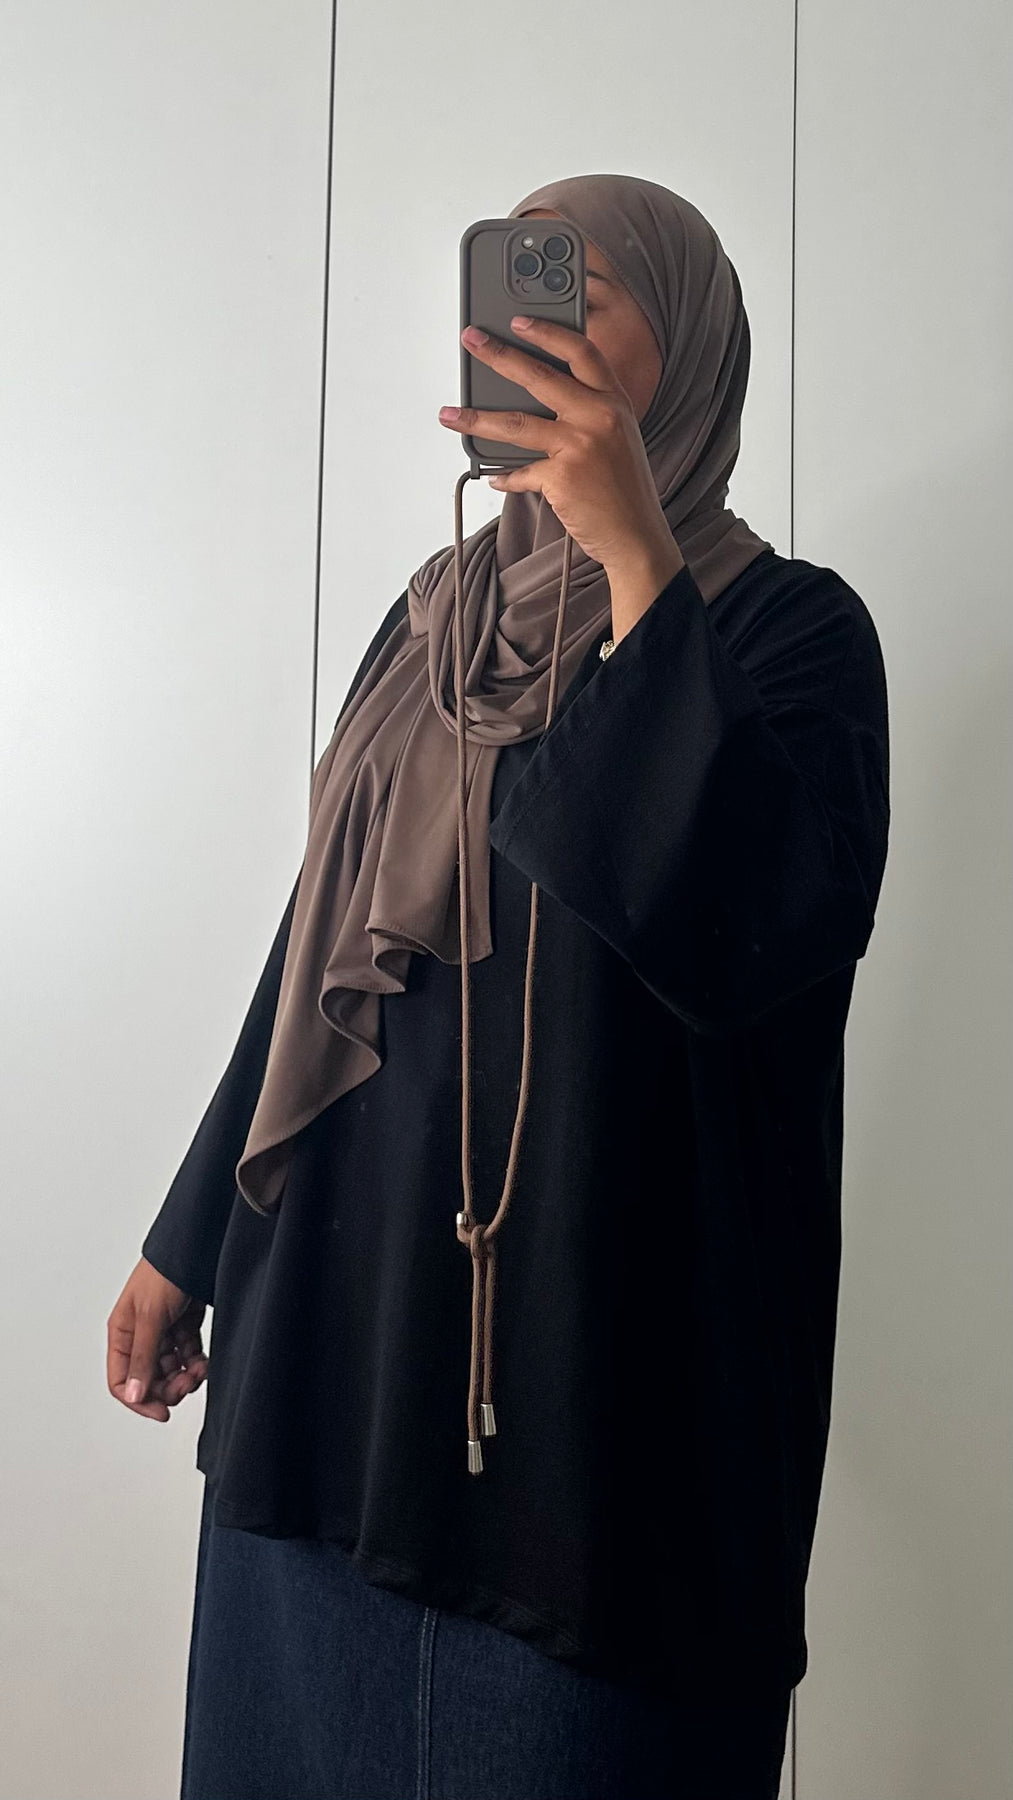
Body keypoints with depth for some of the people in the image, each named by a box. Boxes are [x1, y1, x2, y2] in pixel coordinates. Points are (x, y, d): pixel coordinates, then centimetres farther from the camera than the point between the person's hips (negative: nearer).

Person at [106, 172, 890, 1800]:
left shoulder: (790, 627, -5)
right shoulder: (440, 613, 10)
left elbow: (747, 941, -24)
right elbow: (321, 946, 12)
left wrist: (636, 560, -24)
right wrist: (190, 1238, 15)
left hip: (602, 1329, -5)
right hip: (340, 1307, 5)